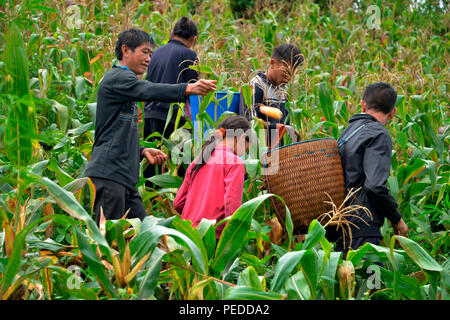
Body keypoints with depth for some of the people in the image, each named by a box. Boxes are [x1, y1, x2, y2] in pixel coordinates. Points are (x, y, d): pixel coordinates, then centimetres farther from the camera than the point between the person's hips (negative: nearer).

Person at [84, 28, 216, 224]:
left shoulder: (126, 80, 26)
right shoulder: (117, 78, -6)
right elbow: (148, 91, -27)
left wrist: (142, 151, 13)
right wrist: (188, 89, -39)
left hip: (125, 177, 10)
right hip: (108, 173, -10)